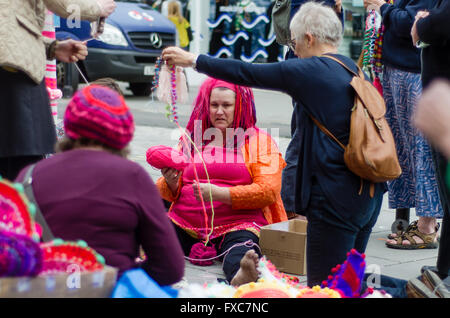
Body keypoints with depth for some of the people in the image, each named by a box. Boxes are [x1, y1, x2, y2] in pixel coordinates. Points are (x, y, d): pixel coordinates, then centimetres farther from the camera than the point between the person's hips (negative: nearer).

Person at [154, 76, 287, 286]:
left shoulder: (259, 141, 10)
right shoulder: (193, 139, 22)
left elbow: (268, 191, -4)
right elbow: (168, 193, 22)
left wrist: (219, 194, -14)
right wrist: (171, 182, -3)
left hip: (238, 224, -4)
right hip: (184, 224, 5)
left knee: (241, 251, -39)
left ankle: (241, 277, -68)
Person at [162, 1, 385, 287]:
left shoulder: (310, 70, -9)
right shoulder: (353, 69, 14)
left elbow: (247, 73, -3)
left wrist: (193, 60, 8)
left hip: (336, 197, -9)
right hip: (369, 195, 9)